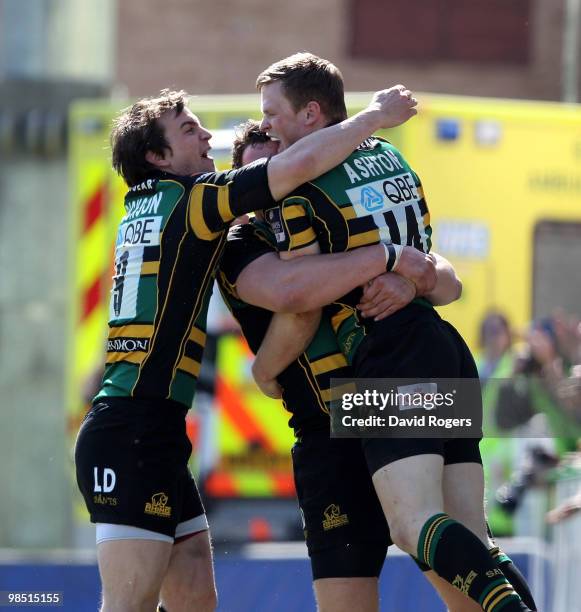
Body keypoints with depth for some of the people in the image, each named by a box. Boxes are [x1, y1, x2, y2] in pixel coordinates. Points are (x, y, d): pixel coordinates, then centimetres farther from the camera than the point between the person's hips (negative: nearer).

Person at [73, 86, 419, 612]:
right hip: (132, 433, -9)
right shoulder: (187, 199, -7)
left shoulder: (145, 210, 18)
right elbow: (298, 165, -14)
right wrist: (374, 115, 0)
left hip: (154, 435, 9)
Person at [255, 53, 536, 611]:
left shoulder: (300, 189, -6)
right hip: (450, 352, 8)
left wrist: (267, 370, 10)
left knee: (415, 526, -19)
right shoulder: (390, 157, 18)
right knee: (468, 541, 3)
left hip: (394, 361, -8)